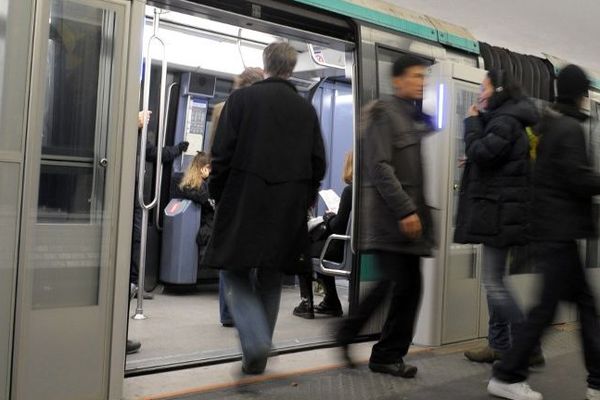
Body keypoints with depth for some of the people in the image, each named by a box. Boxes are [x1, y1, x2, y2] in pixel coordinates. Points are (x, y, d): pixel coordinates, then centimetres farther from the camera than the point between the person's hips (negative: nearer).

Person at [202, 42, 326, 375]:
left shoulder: (241, 98, -1)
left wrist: (218, 197, 6)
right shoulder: (306, 109, 8)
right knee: (270, 280, 14)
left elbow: (222, 154, -6)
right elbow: (318, 163, 8)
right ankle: (257, 357, 20)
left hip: (244, 204, -3)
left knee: (236, 275, 7)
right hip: (289, 210, 4)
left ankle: (255, 341, -14)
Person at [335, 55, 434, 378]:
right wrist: (405, 210, -19)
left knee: (410, 285, 5)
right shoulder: (383, 113, -4)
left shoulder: (422, 119, 19)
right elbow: (380, 167, -14)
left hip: (412, 215, 7)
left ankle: (389, 355, 16)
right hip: (389, 215, -7)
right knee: (396, 284, -8)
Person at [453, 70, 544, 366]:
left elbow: (479, 153, -20)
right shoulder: (504, 120, 19)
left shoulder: (506, 121, -12)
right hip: (497, 211, 10)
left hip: (499, 212, -10)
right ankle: (500, 345, 19)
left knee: (494, 283, -7)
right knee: (494, 281, 12)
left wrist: (472, 121, -5)